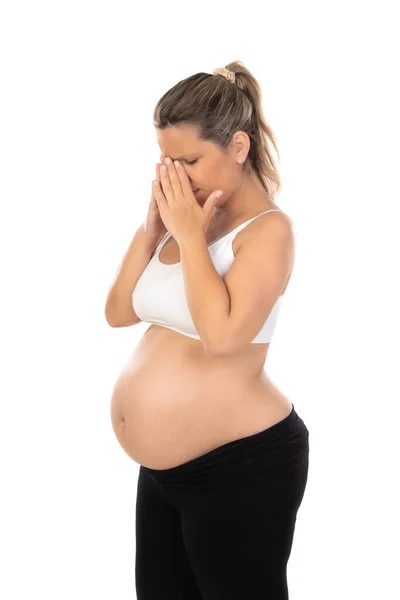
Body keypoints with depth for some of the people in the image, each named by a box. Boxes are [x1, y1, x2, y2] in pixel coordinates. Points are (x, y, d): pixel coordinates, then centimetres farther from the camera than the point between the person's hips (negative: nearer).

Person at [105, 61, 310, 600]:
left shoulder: (267, 228, -14)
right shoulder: (185, 217, 6)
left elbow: (222, 333, -29)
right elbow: (119, 312, 4)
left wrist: (189, 236, -20)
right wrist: (153, 229, -6)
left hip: (240, 469, -7)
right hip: (164, 466, 8)